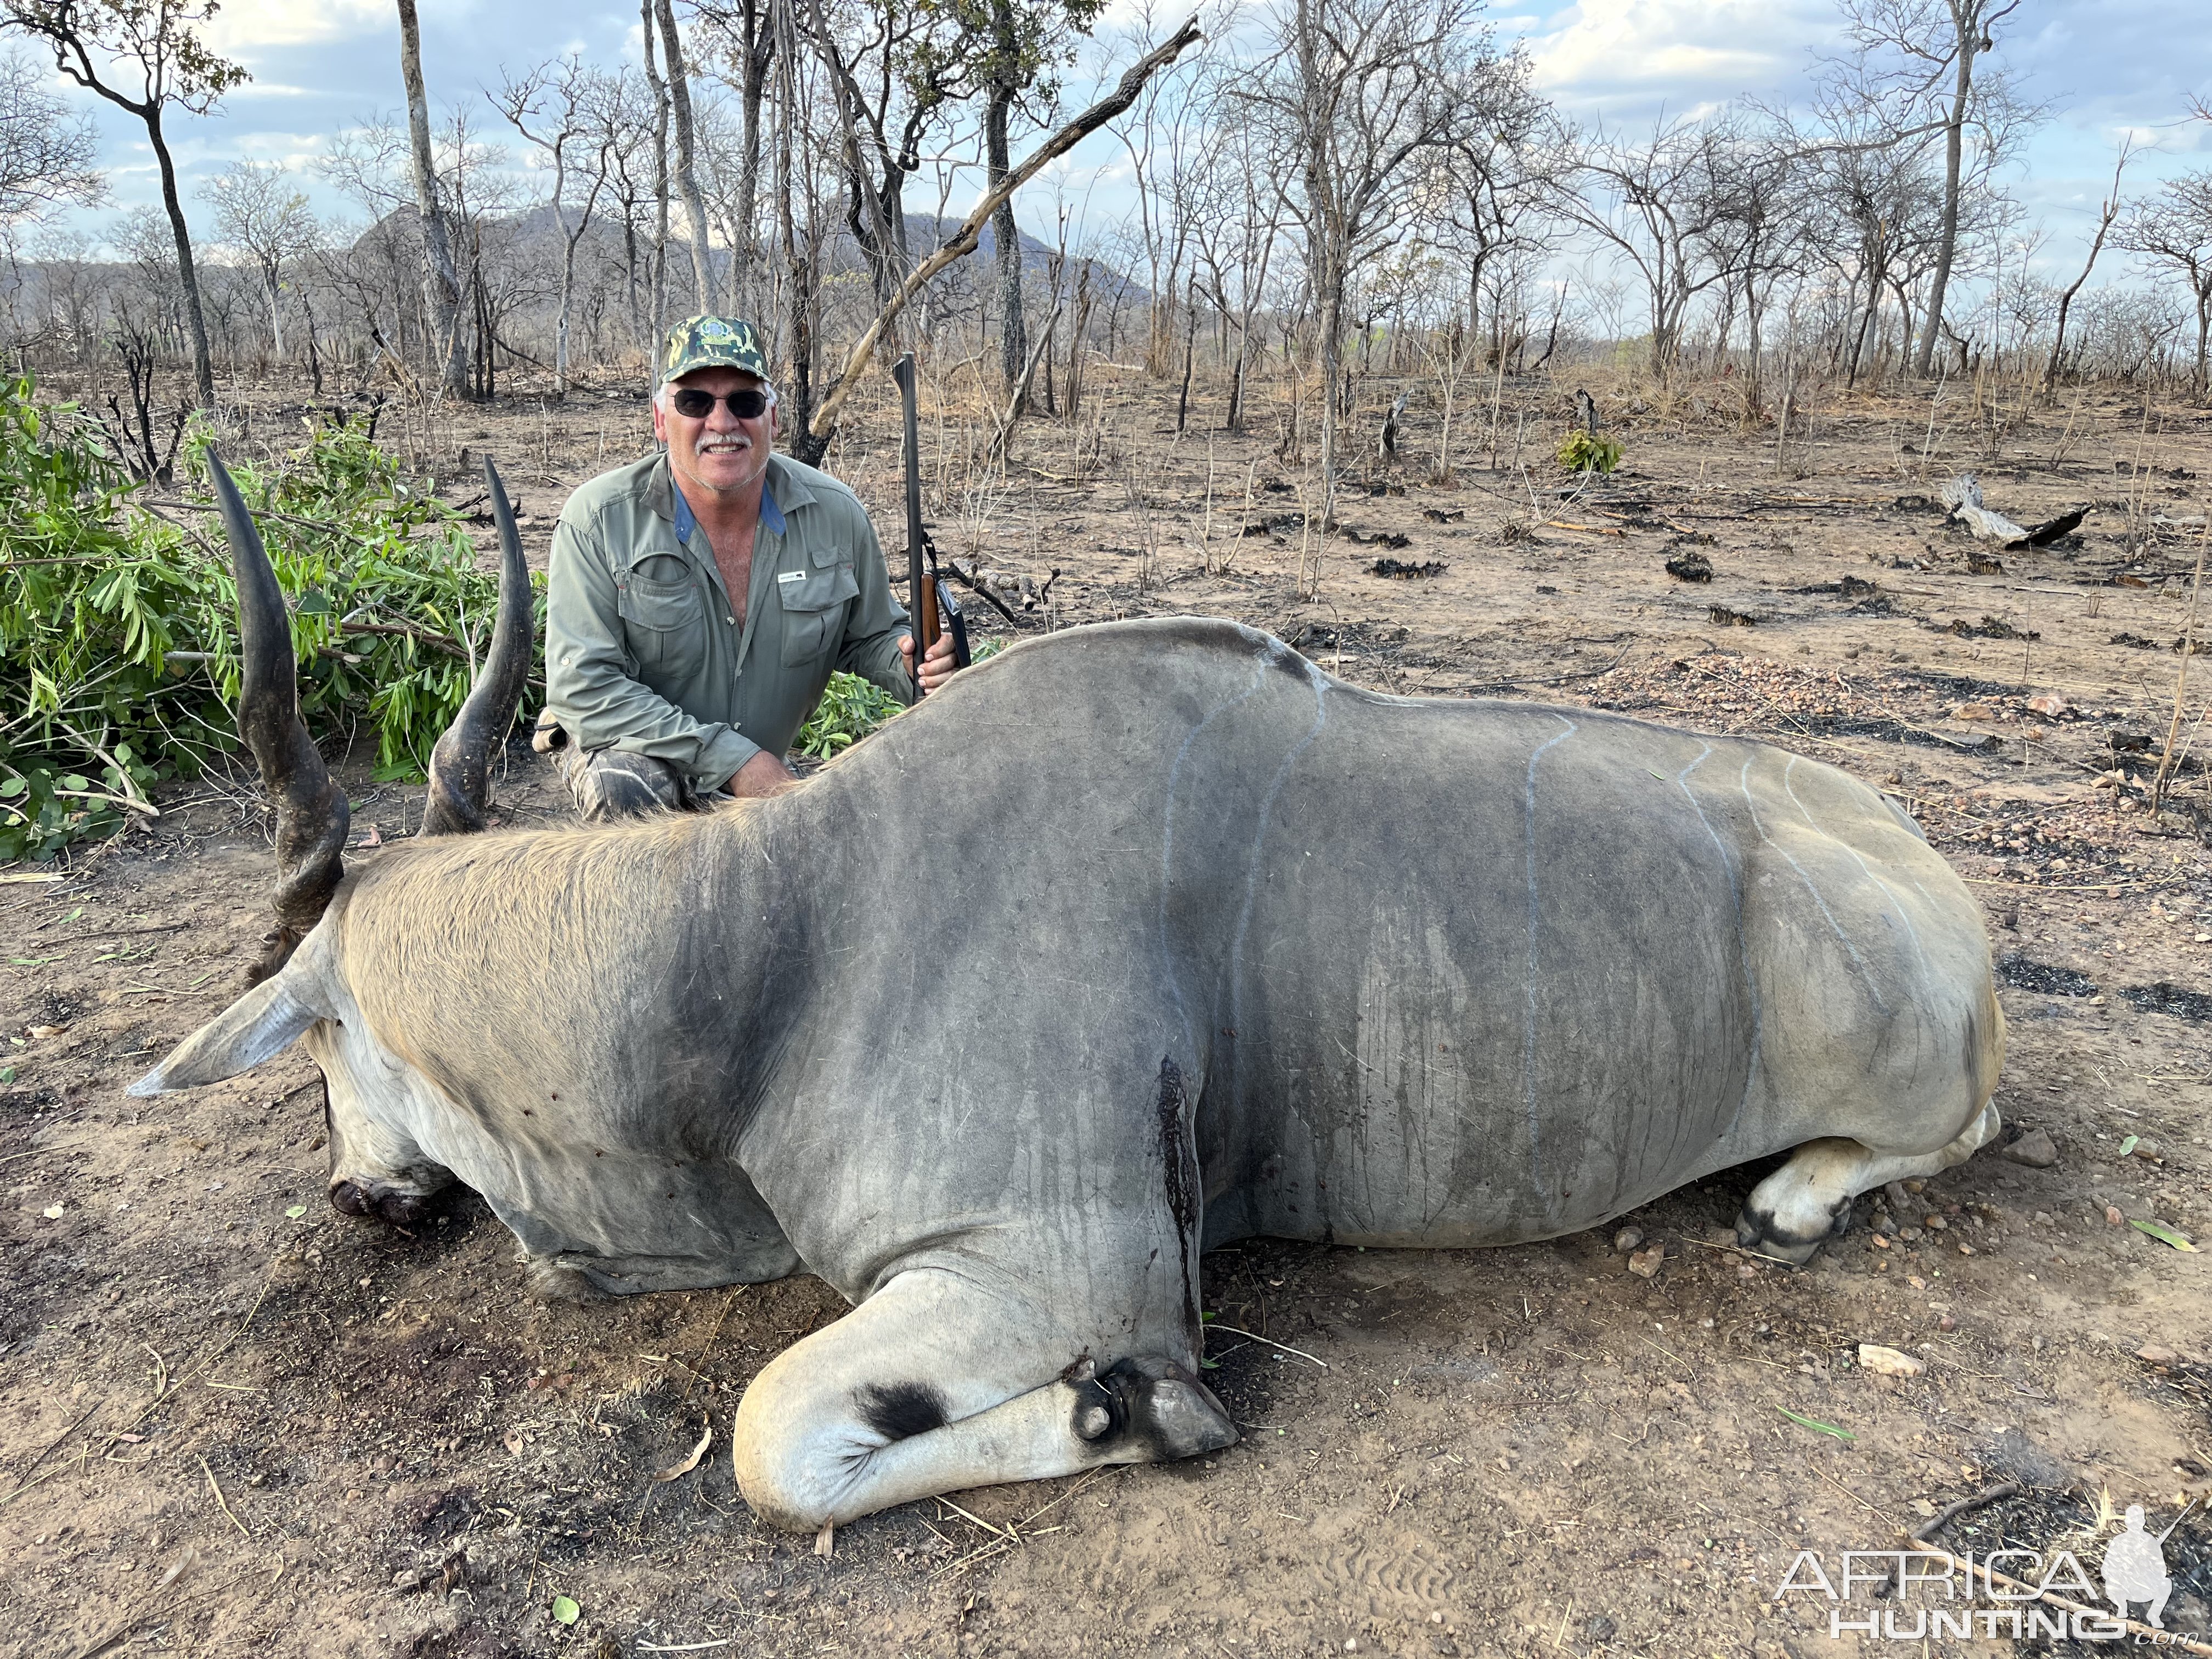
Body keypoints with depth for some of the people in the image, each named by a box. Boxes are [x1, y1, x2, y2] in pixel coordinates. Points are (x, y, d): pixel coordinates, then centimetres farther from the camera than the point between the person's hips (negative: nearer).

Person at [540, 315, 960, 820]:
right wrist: (734, 759, -29)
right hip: (626, 745, -4)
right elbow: (583, 686, -24)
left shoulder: (836, 514, -10)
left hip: (764, 776, 4)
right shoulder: (598, 519, -19)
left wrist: (910, 664, -21)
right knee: (627, 789, -36)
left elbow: (869, 636, 6)